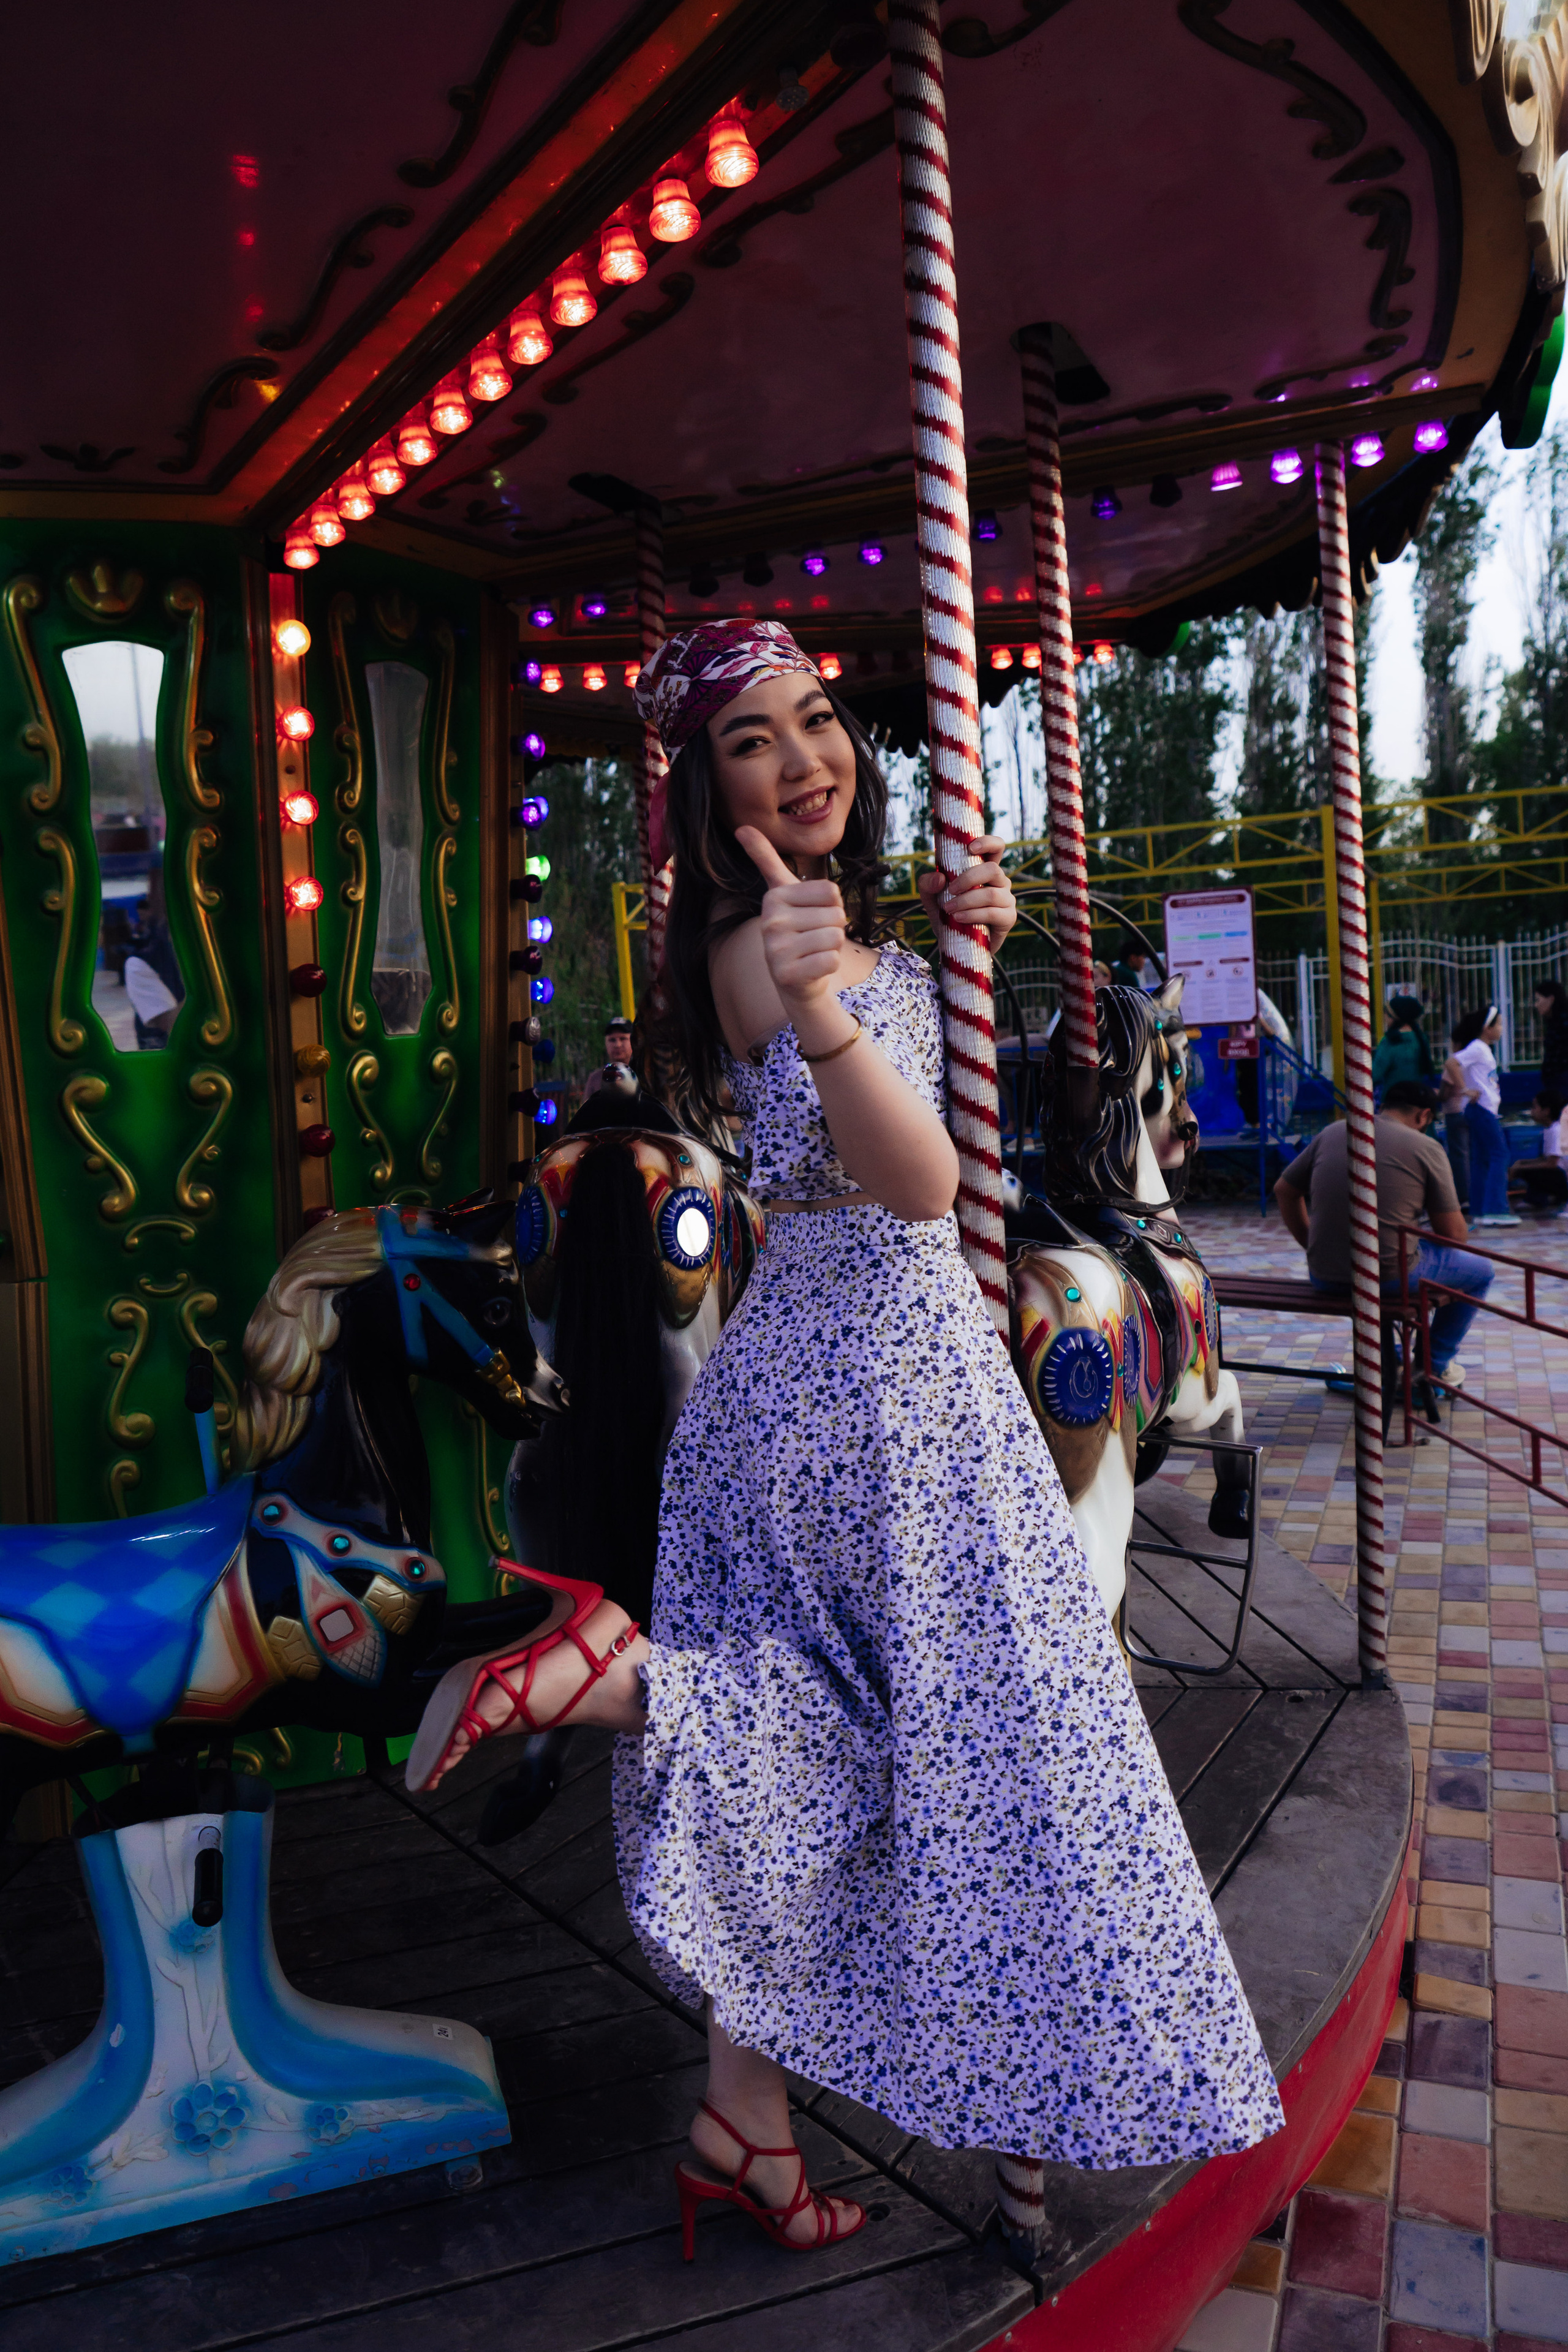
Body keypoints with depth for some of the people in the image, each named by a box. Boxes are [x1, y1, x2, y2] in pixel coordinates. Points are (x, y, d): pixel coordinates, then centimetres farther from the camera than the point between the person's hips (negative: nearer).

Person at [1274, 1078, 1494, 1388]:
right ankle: (1435, 1368, 28)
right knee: (1481, 1271, 21)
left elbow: (1284, 1190, 17)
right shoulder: (1426, 1148, -4)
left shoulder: (1332, 1132, 9)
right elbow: (1453, 1233, -1)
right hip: (1390, 1279, -5)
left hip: (1323, 1278, 5)